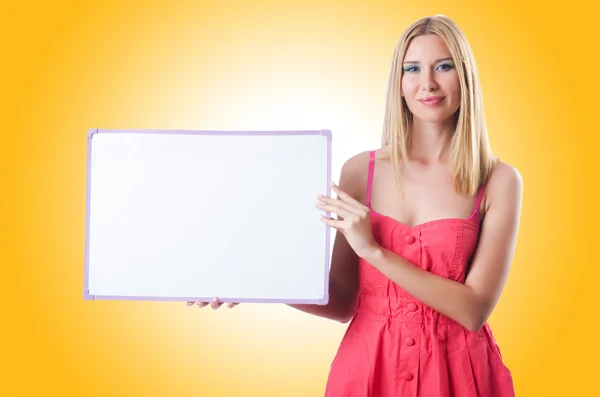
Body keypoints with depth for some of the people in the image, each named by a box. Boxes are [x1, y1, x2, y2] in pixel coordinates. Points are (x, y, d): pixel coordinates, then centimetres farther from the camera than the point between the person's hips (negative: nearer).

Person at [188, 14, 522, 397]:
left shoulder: (500, 181, -7)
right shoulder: (360, 170, -2)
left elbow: (473, 311, -13)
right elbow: (343, 304, 1)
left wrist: (375, 251, -19)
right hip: (368, 366, 2)